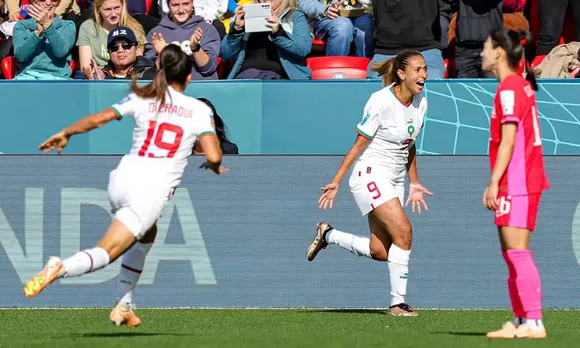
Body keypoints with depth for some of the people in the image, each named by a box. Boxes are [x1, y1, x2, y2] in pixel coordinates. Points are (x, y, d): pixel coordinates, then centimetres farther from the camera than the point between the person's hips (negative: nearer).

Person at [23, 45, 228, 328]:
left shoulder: (143, 99, 10)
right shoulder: (199, 110, 4)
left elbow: (98, 119, 4)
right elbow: (213, 156, -4)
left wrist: (65, 133, 17)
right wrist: (214, 167, 20)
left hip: (122, 179, 4)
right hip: (153, 192, -4)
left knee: (146, 235, 32)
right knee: (105, 254, -7)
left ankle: (123, 306, 26)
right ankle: (61, 268, -38)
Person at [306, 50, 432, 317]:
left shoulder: (420, 104, 5)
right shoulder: (381, 102, -17)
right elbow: (358, 145, -12)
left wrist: (414, 183, 20)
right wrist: (336, 182, -11)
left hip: (394, 181, 8)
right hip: (370, 175, -8)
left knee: (380, 252, 2)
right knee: (403, 231, -21)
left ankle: (327, 235, 27)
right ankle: (397, 302, -14)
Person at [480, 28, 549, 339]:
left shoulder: (509, 89, -13)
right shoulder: (522, 86, 16)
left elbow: (508, 140, -18)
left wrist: (494, 182, -18)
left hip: (516, 182, -10)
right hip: (524, 182, 10)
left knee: (517, 252, -12)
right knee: (512, 253, 12)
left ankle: (534, 323, -16)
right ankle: (521, 322, 14)